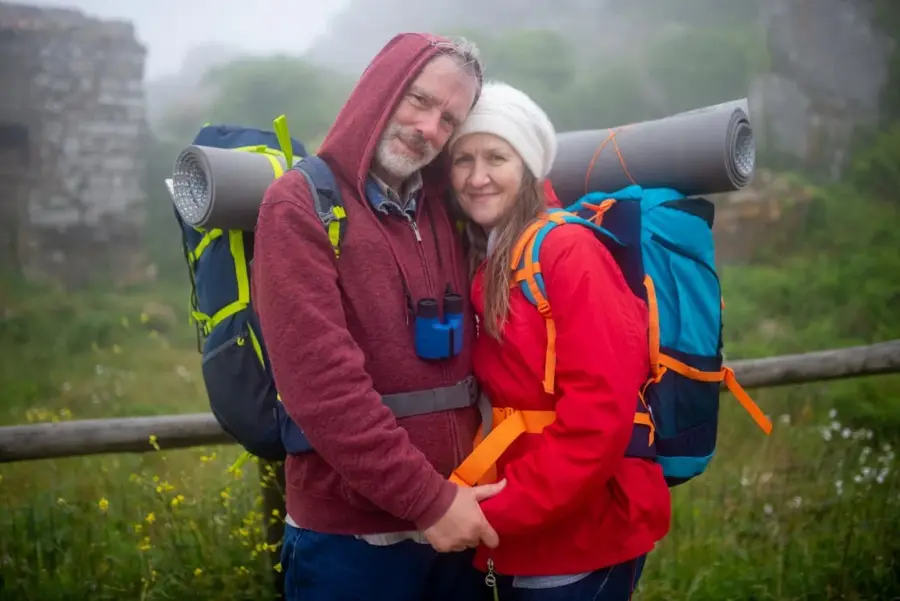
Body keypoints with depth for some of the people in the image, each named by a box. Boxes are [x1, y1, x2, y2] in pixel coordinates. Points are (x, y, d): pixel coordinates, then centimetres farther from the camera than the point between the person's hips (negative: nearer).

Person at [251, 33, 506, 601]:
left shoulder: (444, 213, 9)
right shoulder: (301, 205, -10)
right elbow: (321, 381, -19)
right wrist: (427, 497, -18)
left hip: (454, 521, 6)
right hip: (352, 537, -6)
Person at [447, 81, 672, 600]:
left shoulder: (568, 250, -15)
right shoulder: (480, 264, 8)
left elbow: (600, 414, -21)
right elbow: (493, 400, 8)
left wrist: (497, 508, -19)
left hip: (585, 534, -7)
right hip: (520, 537, 7)